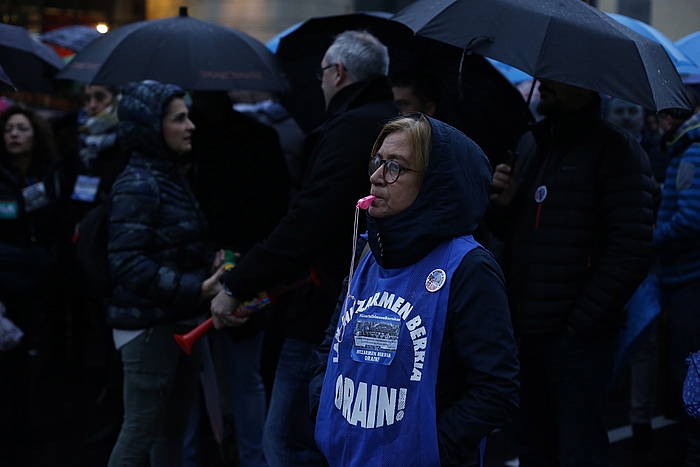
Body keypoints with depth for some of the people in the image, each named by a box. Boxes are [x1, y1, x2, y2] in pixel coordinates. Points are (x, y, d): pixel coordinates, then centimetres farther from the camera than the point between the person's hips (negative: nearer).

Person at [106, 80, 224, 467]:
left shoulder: (173, 177, 12)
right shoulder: (137, 185, -15)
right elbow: (128, 263, -23)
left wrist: (210, 262, 2)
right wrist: (195, 288, -27)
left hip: (178, 320, 9)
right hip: (148, 323, -9)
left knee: (173, 427, 15)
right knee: (141, 430, -4)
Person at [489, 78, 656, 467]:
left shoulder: (616, 150, -9)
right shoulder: (530, 144, 15)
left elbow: (631, 251, -15)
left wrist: (581, 325, -16)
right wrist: (502, 205, -1)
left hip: (578, 337, -7)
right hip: (527, 331, 7)